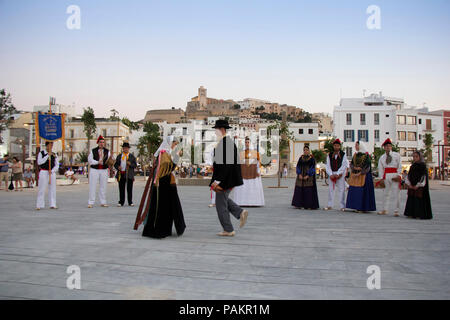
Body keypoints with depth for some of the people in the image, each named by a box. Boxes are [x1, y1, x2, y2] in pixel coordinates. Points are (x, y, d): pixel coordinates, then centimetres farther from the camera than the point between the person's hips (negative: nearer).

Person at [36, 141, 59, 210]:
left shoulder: (54, 155, 10)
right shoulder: (41, 153, 2)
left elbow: (57, 165, 8)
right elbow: (39, 162, -11)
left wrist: (52, 171, -9)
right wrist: (47, 155, -13)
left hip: (52, 173, 3)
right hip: (43, 172, -3)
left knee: (52, 189, 2)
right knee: (41, 189, -4)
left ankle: (52, 205, 7)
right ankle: (39, 205, 0)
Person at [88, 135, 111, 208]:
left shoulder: (107, 151, 9)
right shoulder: (93, 151, 4)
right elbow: (90, 160, -3)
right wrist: (98, 162, -16)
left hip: (104, 170, 2)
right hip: (94, 170, -2)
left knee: (103, 187, 6)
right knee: (92, 186, -3)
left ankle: (103, 202, 13)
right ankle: (91, 203, 2)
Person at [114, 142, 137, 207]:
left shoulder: (132, 156, 9)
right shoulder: (119, 156, 14)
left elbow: (135, 165, 3)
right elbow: (115, 164, 15)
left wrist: (130, 164, -16)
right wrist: (118, 167, -7)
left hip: (129, 175, -1)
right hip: (121, 174, 2)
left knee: (129, 189, 1)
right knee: (121, 189, 3)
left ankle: (130, 202, 8)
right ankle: (121, 202, 10)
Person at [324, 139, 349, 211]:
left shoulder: (343, 155, 1)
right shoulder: (330, 155, 8)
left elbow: (344, 165, -4)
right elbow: (328, 166, 5)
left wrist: (337, 174, -11)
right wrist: (331, 174, -8)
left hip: (340, 175, -3)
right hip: (331, 174, 3)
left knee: (341, 190, -3)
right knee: (331, 189, 4)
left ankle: (342, 206, 1)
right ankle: (330, 205, 11)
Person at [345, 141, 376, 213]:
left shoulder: (366, 155, -7)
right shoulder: (355, 155, 13)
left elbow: (367, 167, -11)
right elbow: (351, 164, 8)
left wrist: (359, 173, -18)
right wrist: (355, 168, -13)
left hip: (363, 175, -6)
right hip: (355, 175, 6)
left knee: (363, 191, -7)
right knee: (355, 191, 3)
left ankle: (363, 208, -3)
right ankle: (357, 207, 8)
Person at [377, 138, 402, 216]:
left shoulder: (397, 155, 4)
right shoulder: (382, 157, 11)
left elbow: (400, 166, 2)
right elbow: (380, 169, 8)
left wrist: (398, 175, -8)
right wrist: (381, 178, 0)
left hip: (395, 175, -3)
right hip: (386, 176, 3)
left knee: (396, 194, -4)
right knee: (386, 193, 9)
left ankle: (396, 211, 1)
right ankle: (384, 210, 17)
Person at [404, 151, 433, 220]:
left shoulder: (423, 166, -5)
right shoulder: (412, 166, 13)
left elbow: (424, 176, -10)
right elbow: (408, 175, 11)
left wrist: (417, 186, -14)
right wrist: (409, 184, -3)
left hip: (419, 186, -6)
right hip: (412, 186, 6)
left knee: (419, 199, -7)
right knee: (411, 199, 6)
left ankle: (419, 214, -2)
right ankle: (411, 214, 12)